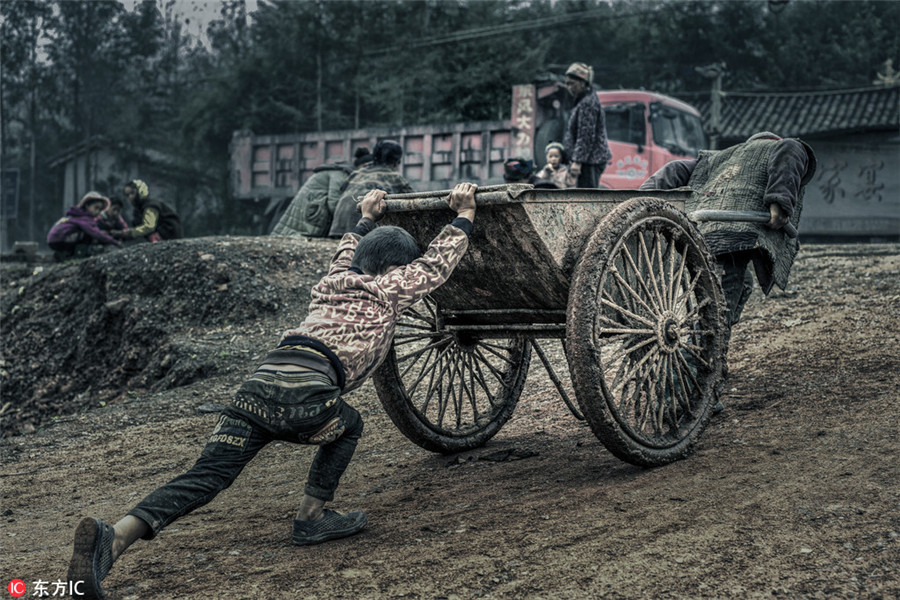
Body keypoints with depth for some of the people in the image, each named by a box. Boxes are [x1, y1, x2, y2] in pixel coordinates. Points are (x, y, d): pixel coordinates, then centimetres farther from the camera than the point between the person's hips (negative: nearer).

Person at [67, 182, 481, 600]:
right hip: (306, 394, -5)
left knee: (205, 477, -3)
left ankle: (114, 538, -22)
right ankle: (311, 518, 22)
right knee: (348, 425, 27)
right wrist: (463, 218, 44)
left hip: (259, 383, 5)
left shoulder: (332, 280, 32)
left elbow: (345, 255, 57)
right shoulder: (389, 289, 17)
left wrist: (365, 222, 71)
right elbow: (435, 266, 32)